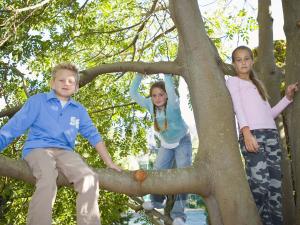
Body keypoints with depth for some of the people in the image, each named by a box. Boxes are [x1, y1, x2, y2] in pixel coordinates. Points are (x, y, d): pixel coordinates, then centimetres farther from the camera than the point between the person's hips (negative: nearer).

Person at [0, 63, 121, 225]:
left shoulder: (79, 110, 17)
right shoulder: (38, 100, 7)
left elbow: (93, 135, 19)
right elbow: (14, 126, 3)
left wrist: (109, 162, 15)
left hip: (65, 152, 3)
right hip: (38, 148, -3)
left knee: (90, 178, -26)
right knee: (48, 180, -37)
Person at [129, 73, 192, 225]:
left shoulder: (173, 104, -31)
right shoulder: (150, 105, -18)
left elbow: (171, 90, -53)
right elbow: (133, 93, -24)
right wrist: (140, 74, -31)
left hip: (182, 141, -4)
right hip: (166, 144, 5)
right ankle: (157, 201, 32)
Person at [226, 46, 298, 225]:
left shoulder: (257, 84, 30)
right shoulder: (233, 81, 12)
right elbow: (238, 107, -5)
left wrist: (288, 97, 18)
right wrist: (246, 131, -19)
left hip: (271, 133, 6)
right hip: (251, 134, -6)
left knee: (275, 184, -2)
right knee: (259, 183, -19)